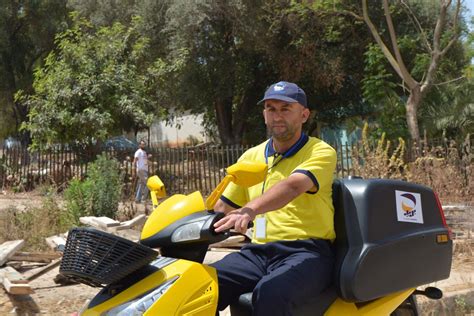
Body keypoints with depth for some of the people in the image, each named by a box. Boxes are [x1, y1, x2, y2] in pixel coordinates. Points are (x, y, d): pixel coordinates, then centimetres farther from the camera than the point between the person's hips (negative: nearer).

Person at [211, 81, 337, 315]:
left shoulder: (321, 152, -1)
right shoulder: (251, 156, 17)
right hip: (258, 251, 5)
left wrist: (250, 210, -40)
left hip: (306, 251, -5)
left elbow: (293, 186, -22)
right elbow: (222, 206, 19)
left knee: (269, 293, -36)